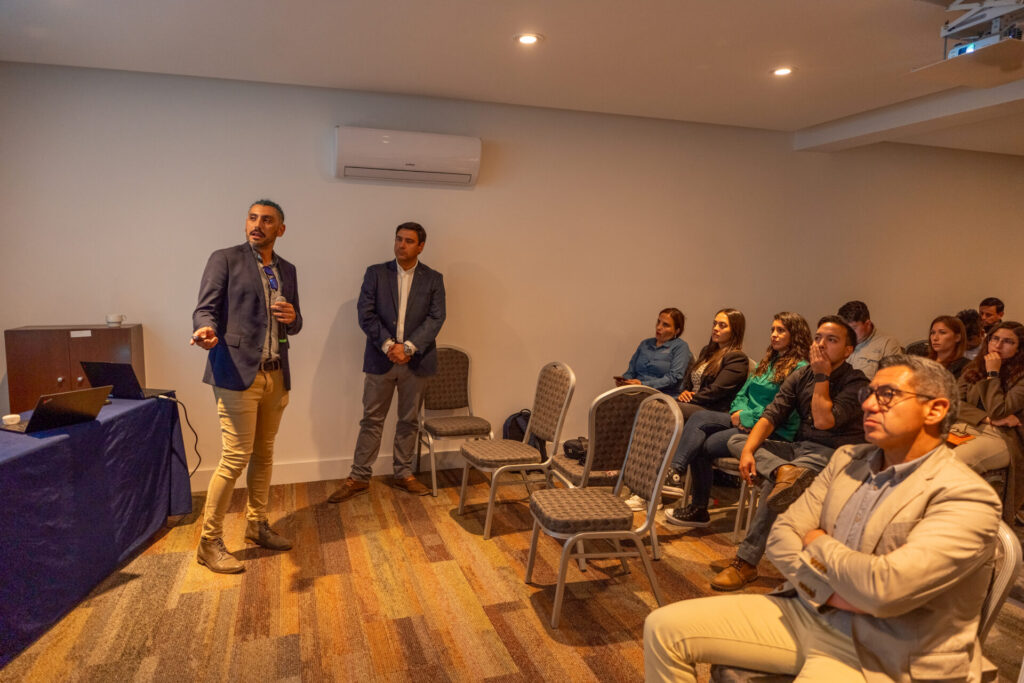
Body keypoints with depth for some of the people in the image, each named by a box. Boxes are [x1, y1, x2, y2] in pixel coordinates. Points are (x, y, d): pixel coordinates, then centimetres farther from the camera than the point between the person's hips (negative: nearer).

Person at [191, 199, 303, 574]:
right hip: (238, 374, -6)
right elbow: (206, 308, -8)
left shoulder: (287, 270, 15)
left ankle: (256, 525, 29)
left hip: (276, 375, 6)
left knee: (264, 454, 14)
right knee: (235, 458, -6)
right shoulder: (224, 259, -1)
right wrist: (206, 329, -30)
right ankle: (209, 542, 8)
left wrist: (292, 317, -4)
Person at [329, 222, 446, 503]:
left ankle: (403, 474, 26)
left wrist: (408, 347, -16)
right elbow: (366, 314, -4)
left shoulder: (433, 279, 4)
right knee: (371, 420, 6)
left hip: (415, 361, 1)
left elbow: (436, 318, -5)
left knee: (408, 420, 12)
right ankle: (359, 478, 16)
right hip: (380, 359, 0)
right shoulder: (375, 273, 3)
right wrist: (388, 345, -16)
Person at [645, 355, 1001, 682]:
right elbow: (781, 536, 4)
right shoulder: (847, 459, 7)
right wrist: (829, 591, -13)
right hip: (805, 611, 7)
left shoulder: (967, 498, -15)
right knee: (664, 628, -5)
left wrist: (818, 543, -8)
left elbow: (883, 589, -27)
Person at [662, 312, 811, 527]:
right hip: (746, 421, 8)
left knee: (703, 445, -21)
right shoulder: (767, 363, 22)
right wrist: (739, 411, -2)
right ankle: (676, 472, -27)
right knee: (699, 418, -19)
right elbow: (742, 393, 19)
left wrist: (746, 418, -13)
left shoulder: (800, 369, -6)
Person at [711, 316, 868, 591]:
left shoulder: (856, 383, -7)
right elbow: (771, 416, 1)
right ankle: (785, 471, -35)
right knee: (737, 440, -6)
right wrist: (748, 450, -15)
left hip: (832, 454, -7)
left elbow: (824, 420, -20)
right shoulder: (800, 377, 11)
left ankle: (746, 562, -23)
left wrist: (822, 376, -11)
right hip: (798, 448, 7)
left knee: (775, 484, -31)